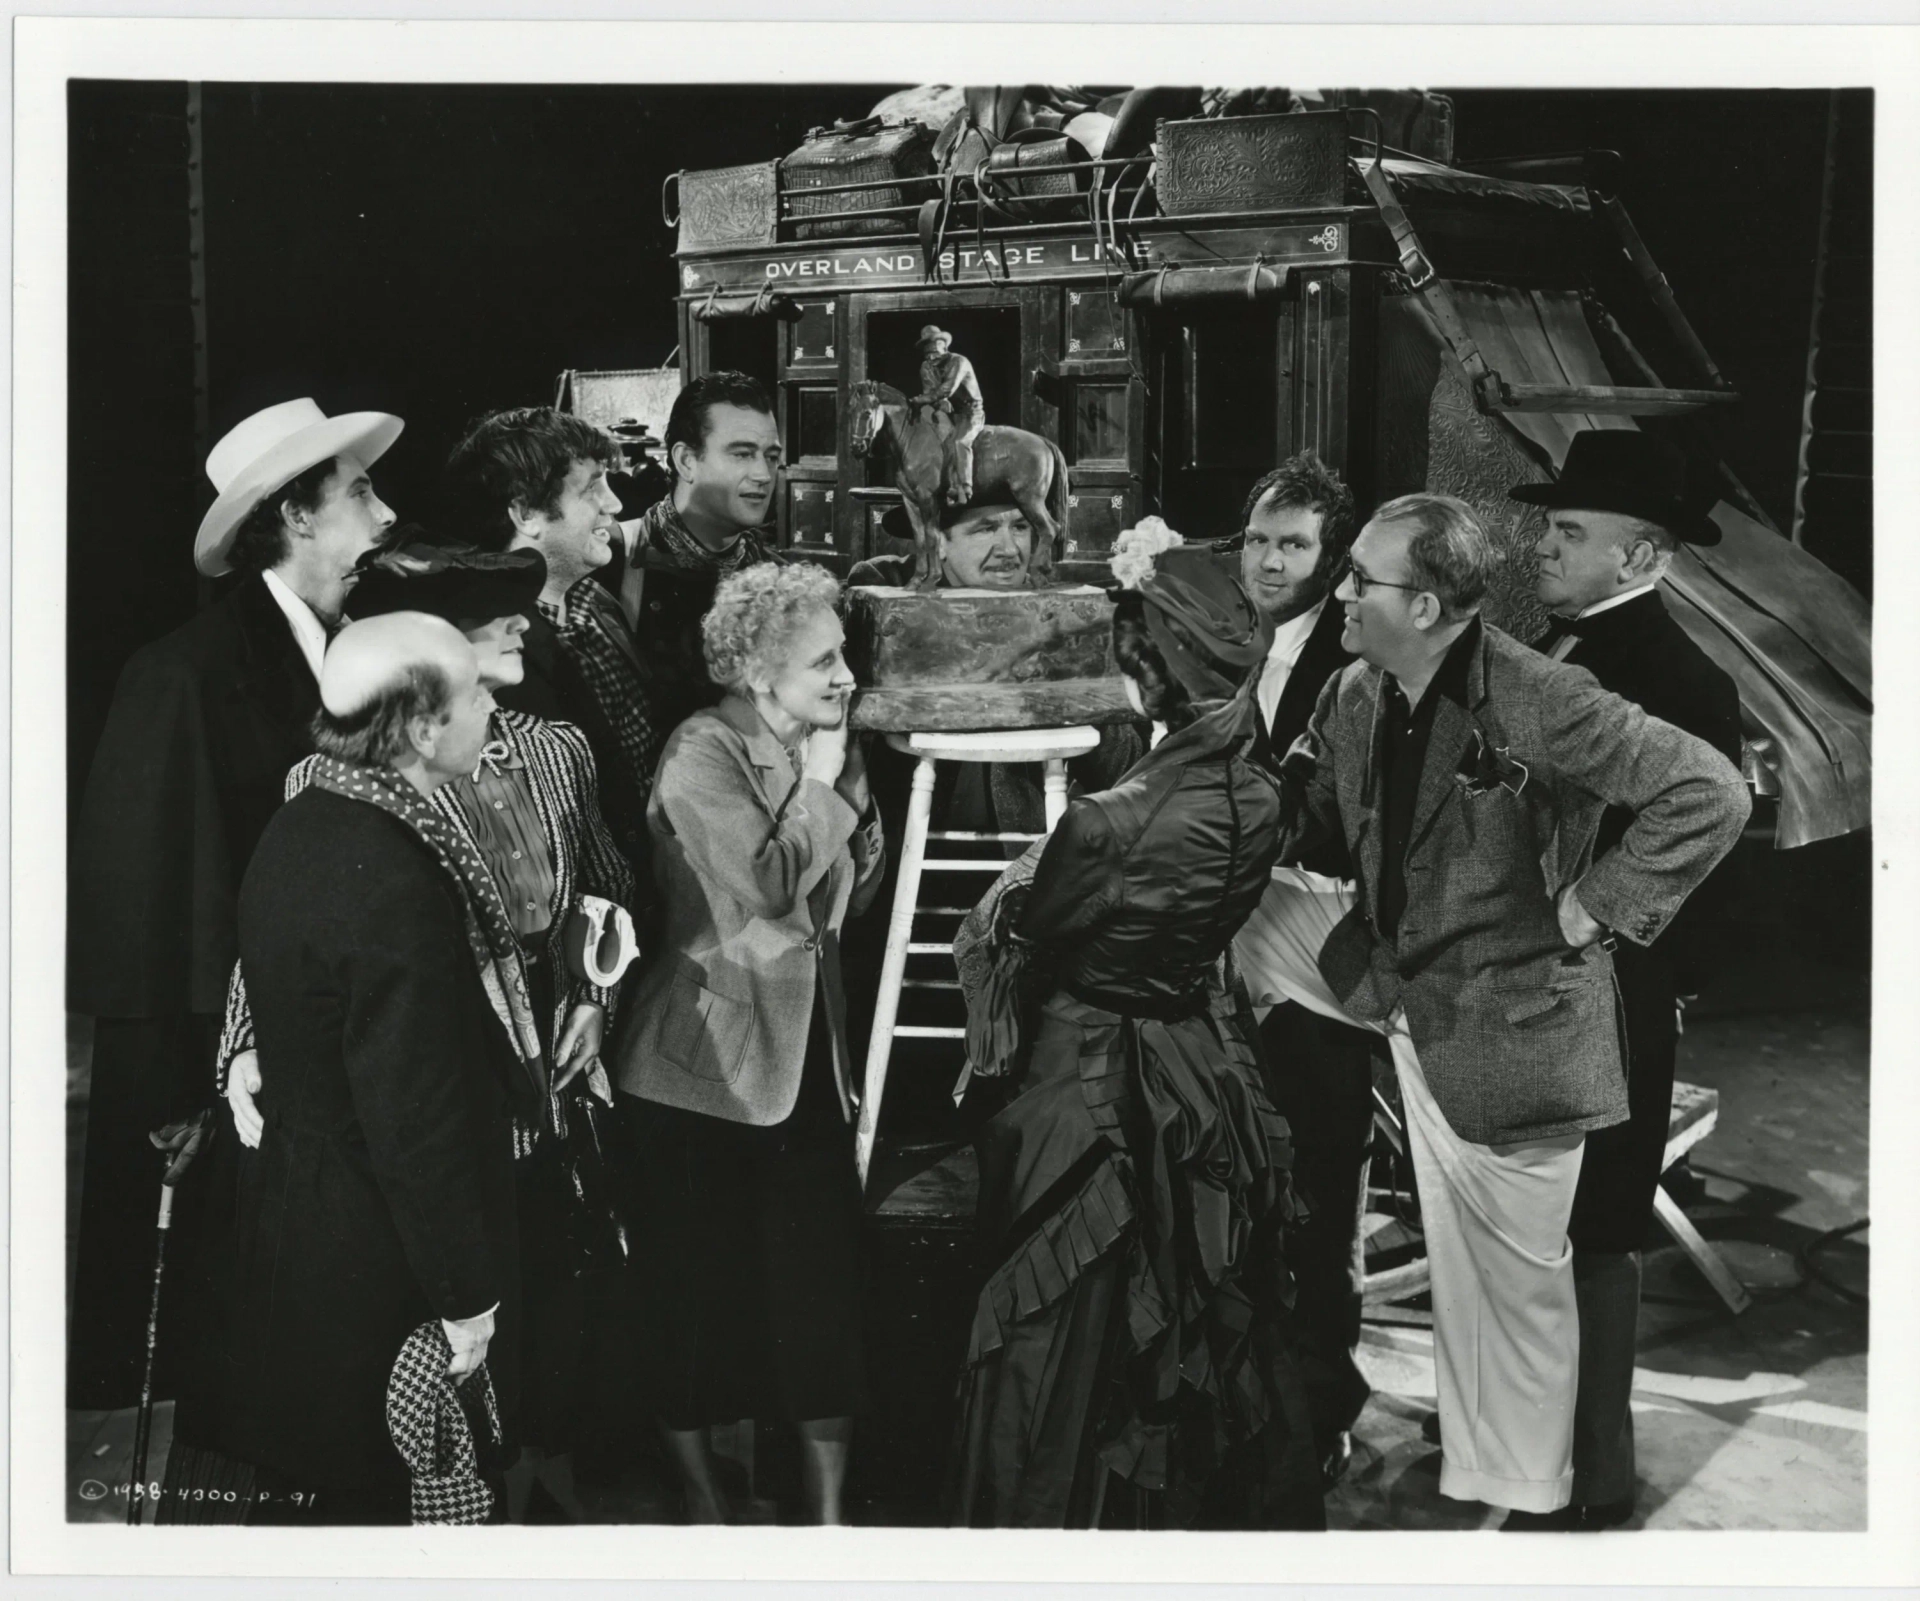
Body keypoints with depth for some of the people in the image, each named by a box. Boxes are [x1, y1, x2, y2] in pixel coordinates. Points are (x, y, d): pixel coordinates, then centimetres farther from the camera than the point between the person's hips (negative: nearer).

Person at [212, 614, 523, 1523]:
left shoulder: (296, 830, 2)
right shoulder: (395, 883, -28)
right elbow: (416, 1115, -25)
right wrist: (466, 1297, -17)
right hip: (375, 1264, -9)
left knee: (298, 1489, 22)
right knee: (364, 1492, 8)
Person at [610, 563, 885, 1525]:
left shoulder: (818, 750, 7)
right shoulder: (701, 756, -16)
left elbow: (855, 890, 7)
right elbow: (769, 883, -26)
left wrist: (845, 779, -4)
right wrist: (819, 786, -15)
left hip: (805, 1057, 6)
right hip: (704, 1069, -6)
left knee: (824, 1282, 3)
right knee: (698, 1290, 7)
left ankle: (829, 1507, 13)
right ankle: (698, 1492, 26)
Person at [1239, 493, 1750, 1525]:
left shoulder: (1539, 702, -25)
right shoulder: (1356, 695, -3)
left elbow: (1712, 794, -24)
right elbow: (1294, 803, 12)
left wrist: (1595, 907, -20)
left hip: (1507, 1018, -7)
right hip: (1397, 982, 7)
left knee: (1516, 1274, 6)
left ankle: (1527, 1499, 28)